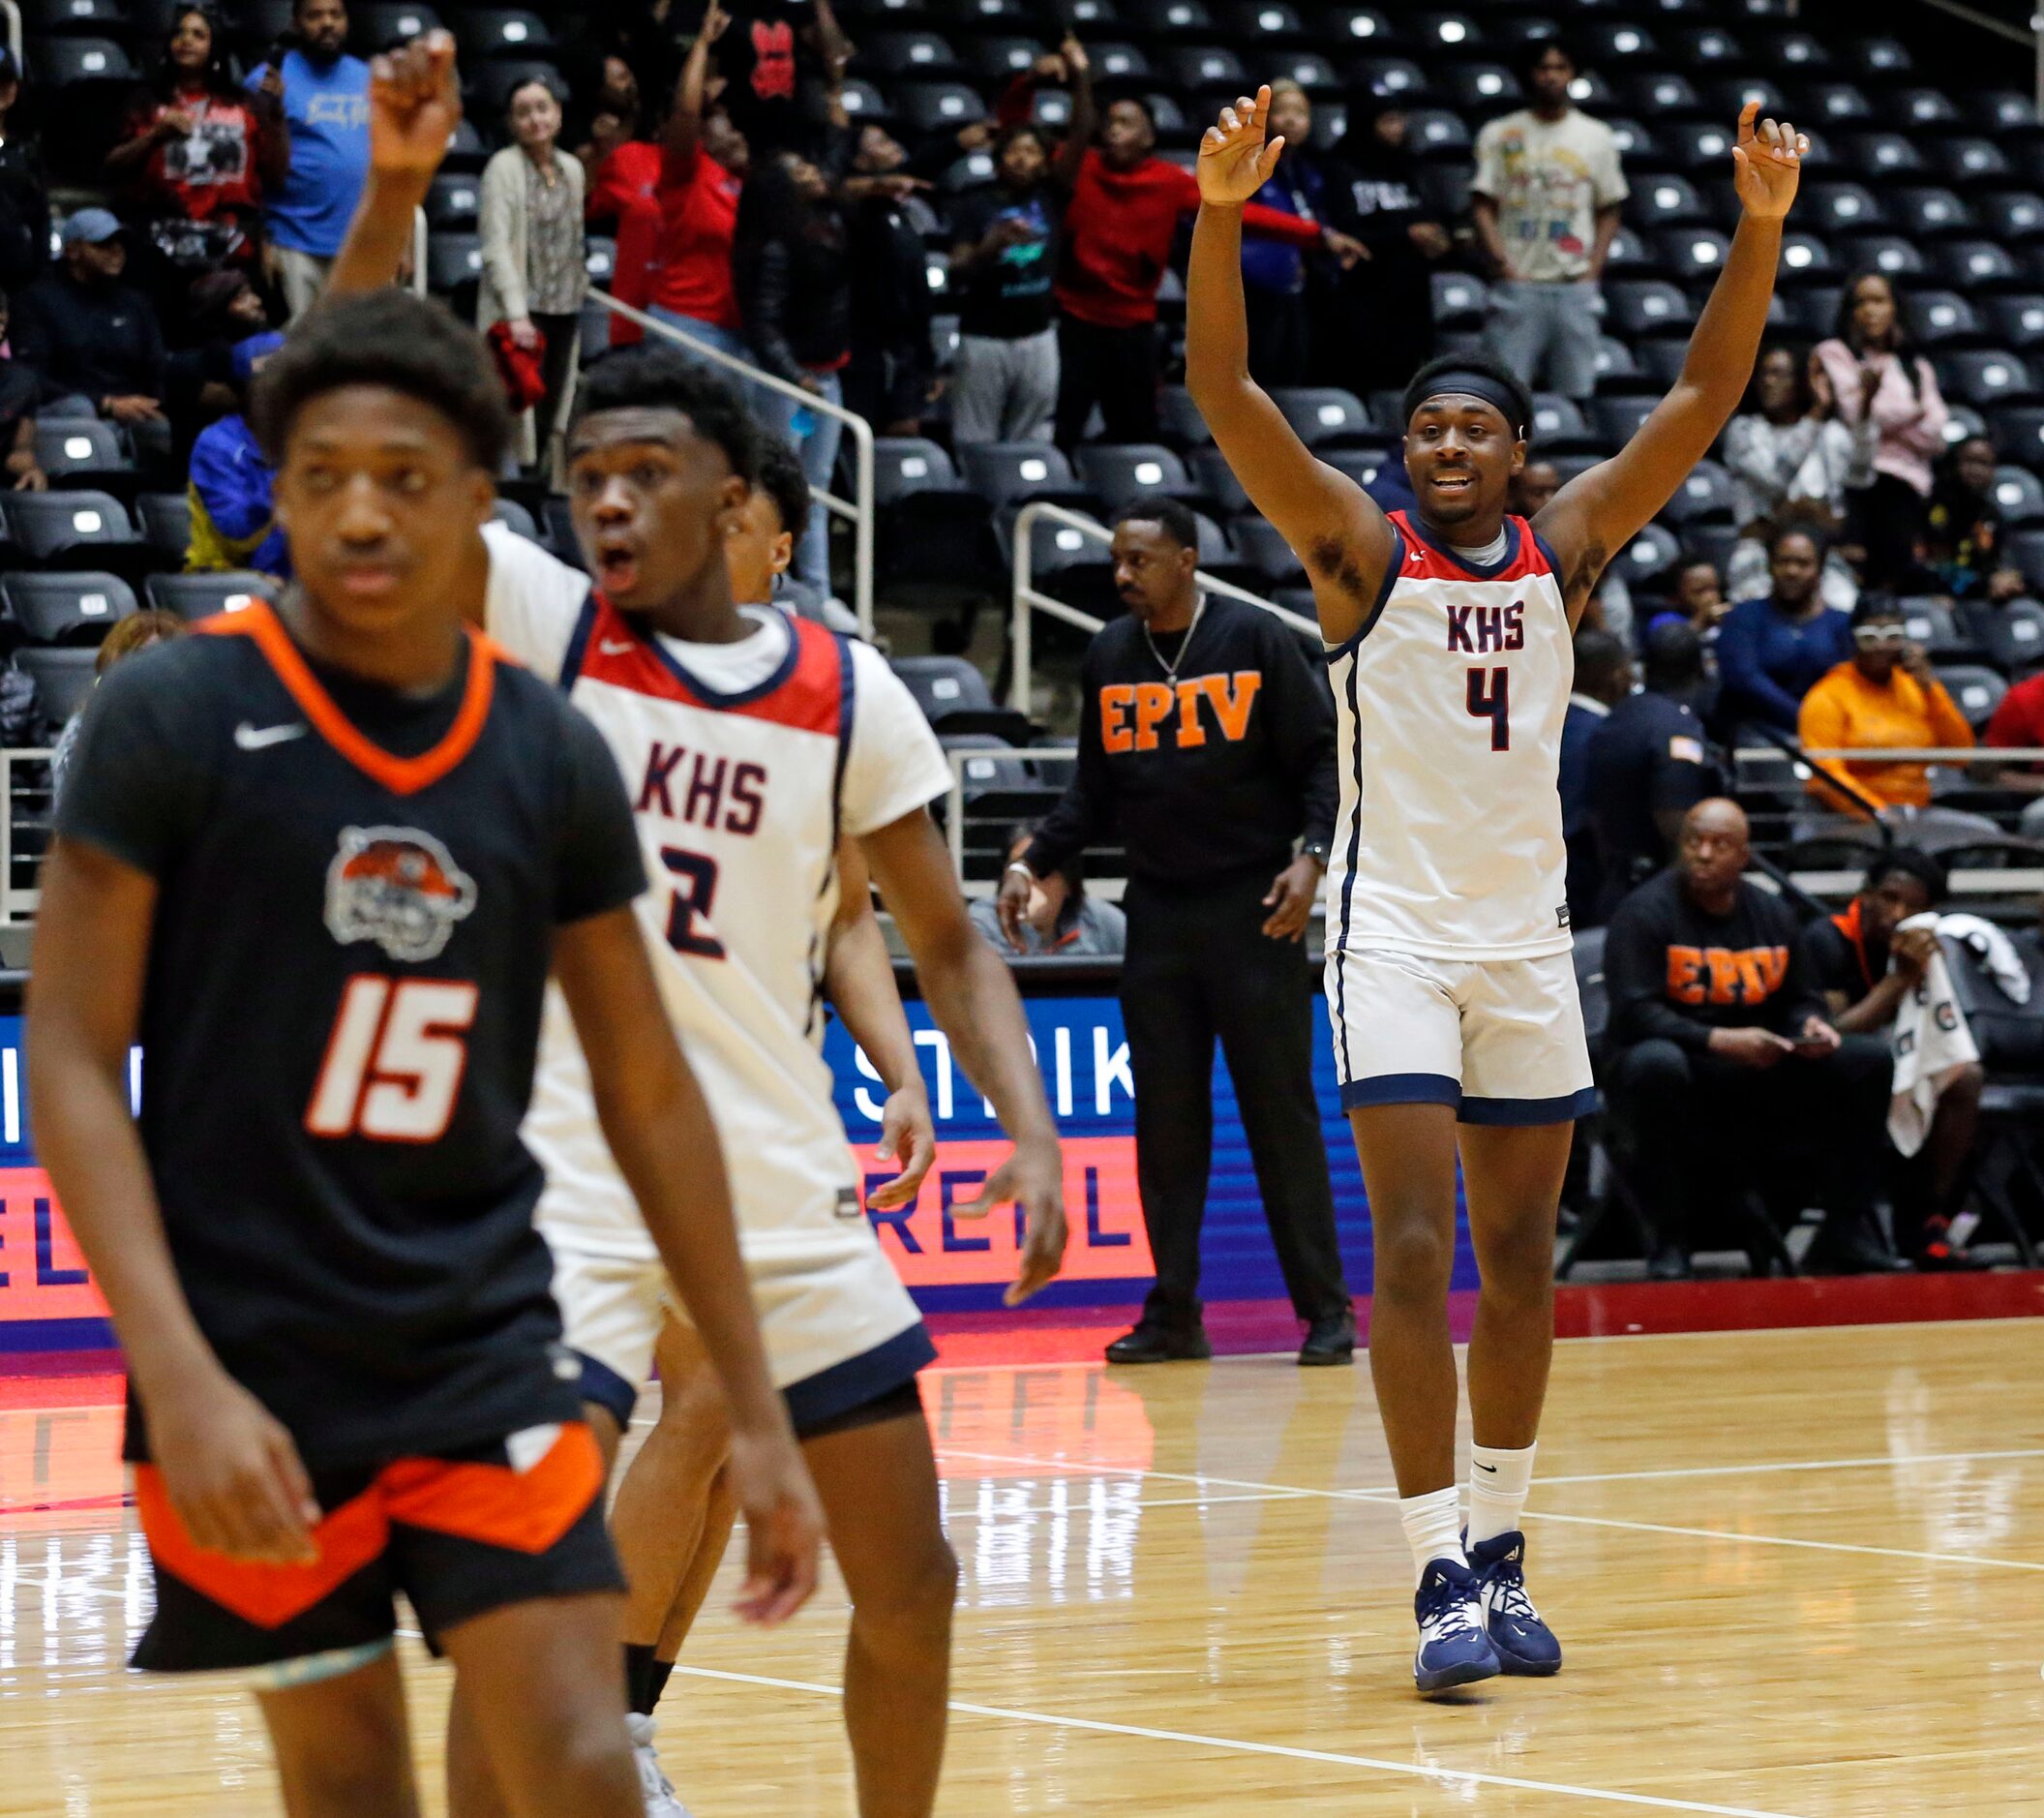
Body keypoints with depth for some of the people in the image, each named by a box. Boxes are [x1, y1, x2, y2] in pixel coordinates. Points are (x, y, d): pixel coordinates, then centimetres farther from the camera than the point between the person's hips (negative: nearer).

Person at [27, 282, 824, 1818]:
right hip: (256, 1361, -2)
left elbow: (649, 1090, 9)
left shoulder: (551, 754, 2)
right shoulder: (176, 717, -8)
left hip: (486, 1343, 3)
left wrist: (758, 1412, 8)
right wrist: (181, 1376, -20)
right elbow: (73, 1063, -9)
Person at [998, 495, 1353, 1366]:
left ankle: (1325, 1307, 2)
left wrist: (1312, 854, -17)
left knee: (1282, 1110, -3)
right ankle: (1173, 1312, 10)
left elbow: (1324, 757, -4)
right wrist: (1034, 861, 3)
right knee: (1165, 1118, 5)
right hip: (1156, 910, 4)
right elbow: (1094, 788, 15)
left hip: (1254, 906, -4)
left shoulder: (1255, 639, -5)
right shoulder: (1109, 656, 8)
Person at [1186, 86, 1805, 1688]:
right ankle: (1441, 1575, -12)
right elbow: (1225, 391, -15)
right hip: (1396, 934, -4)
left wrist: (1761, 230, -13)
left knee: (1521, 1261, 9)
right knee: (1414, 1255, -12)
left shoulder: (1566, 549, 5)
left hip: (1529, 936, 4)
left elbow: (1704, 400, -1)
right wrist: (1220, 214, -29)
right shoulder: (1361, 549, -3)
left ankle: (1500, 1551, 21)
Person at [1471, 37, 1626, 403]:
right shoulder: (1500, 136, 6)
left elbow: (1608, 212, 14)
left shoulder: (1596, 137, 11)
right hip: (1517, 286, -2)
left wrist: (1592, 272, 2)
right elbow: (1482, 207, 2)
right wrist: (1505, 267, -8)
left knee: (1576, 392, -2)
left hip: (1575, 287, 2)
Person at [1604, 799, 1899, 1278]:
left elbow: (1797, 1000, 19)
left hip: (1756, 1079, 6)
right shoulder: (1646, 912, -10)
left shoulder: (1772, 914, 9)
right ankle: (1670, 1241, -29)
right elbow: (1633, 1014, -19)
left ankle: (1845, 1230, -2)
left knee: (1870, 1064, -8)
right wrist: (1720, 1041, -27)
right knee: (1654, 1063, -41)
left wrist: (1810, 1025, -6)